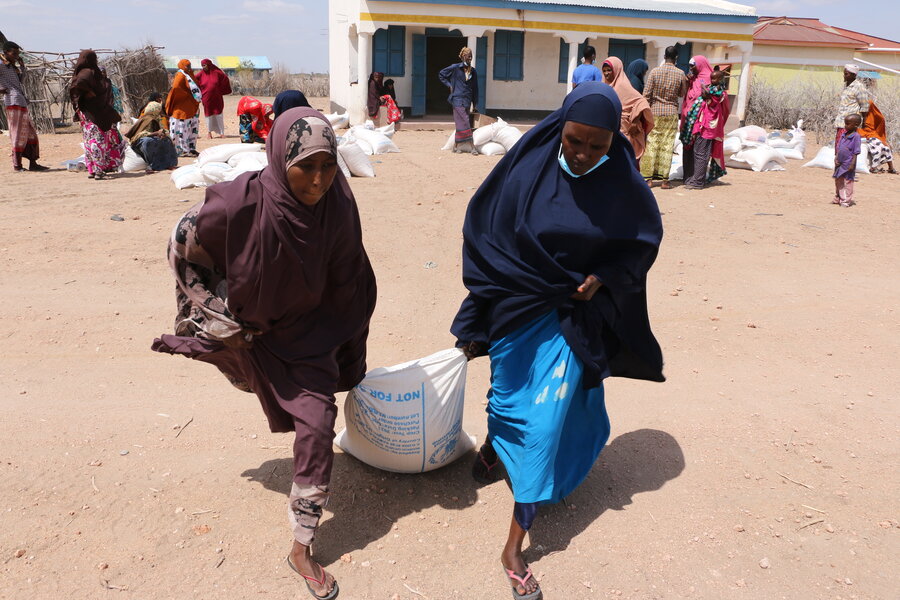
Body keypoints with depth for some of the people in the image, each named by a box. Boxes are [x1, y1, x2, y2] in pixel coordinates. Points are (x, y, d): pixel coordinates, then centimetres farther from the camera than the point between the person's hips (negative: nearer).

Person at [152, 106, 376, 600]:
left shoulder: (337, 205, -24)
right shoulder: (238, 204, -32)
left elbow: (346, 281, -7)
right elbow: (183, 250, -12)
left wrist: (349, 350, 3)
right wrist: (220, 316, -12)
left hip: (308, 329, 1)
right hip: (243, 329, -1)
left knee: (317, 427, -6)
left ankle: (302, 548, 11)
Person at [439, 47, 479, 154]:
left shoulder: (473, 71, 11)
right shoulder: (455, 68, -2)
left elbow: (475, 88, 16)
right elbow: (441, 74, 8)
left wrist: (474, 103, 15)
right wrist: (449, 85, 0)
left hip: (467, 100, 5)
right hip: (457, 99, -5)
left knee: (461, 123, 5)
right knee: (465, 122, -11)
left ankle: (456, 146, 12)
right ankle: (471, 146, -12)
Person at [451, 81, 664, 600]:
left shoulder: (623, 183, -14)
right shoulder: (528, 163, -14)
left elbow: (644, 238, 4)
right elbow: (483, 231, -4)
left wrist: (603, 277, -13)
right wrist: (480, 317, -3)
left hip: (573, 314, -1)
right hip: (515, 304, 1)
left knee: (546, 422, -2)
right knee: (508, 396, 18)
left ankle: (515, 546, 11)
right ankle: (495, 445, 57)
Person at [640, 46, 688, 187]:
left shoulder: (655, 71, -4)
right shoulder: (680, 74, -2)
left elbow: (646, 94, -5)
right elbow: (682, 94, 9)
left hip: (655, 111, 0)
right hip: (671, 112, 0)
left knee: (651, 144, 2)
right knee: (667, 145, 3)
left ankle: (648, 177, 1)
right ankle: (664, 178, 4)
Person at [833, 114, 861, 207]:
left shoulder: (855, 136, -11)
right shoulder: (843, 135, 9)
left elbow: (856, 152, -13)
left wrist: (852, 164, -16)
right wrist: (836, 159, 3)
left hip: (848, 164, -7)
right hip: (840, 163, 7)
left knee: (847, 182, 0)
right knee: (838, 181, 16)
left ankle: (846, 200, 7)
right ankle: (838, 199, 28)